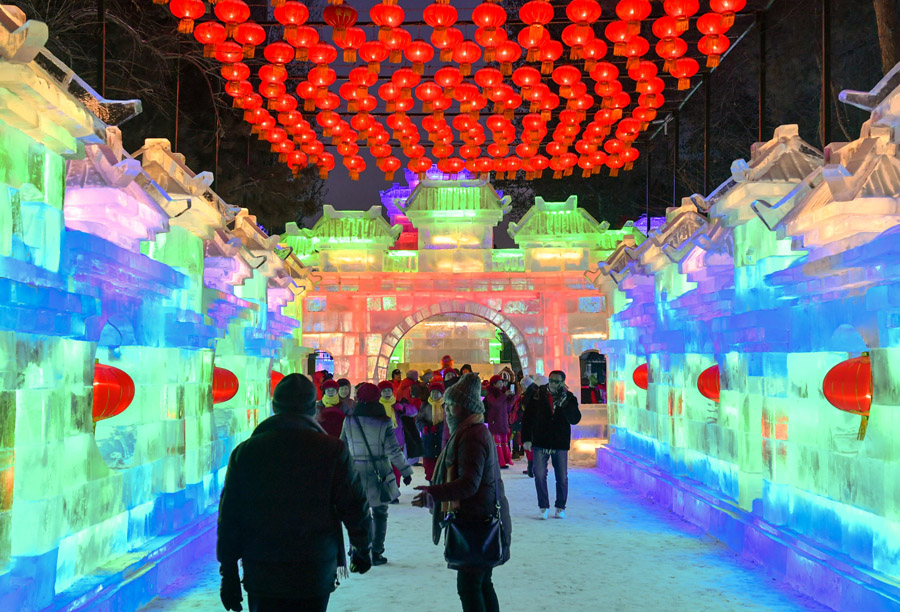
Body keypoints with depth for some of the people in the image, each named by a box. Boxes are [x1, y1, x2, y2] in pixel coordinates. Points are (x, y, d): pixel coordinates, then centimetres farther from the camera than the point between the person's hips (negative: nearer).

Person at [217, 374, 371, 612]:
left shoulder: (245, 451, -2)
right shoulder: (333, 451, -6)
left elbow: (229, 518, 1)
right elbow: (355, 508, -2)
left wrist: (229, 573, 9)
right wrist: (362, 550, 15)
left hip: (261, 576, 1)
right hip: (316, 576, -1)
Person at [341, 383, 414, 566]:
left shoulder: (349, 421, -5)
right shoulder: (384, 422, -12)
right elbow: (393, 451, -12)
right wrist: (406, 471, -2)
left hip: (356, 474, 2)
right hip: (379, 475, -2)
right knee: (380, 513, 12)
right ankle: (376, 553, 14)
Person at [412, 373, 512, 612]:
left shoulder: (472, 436, -18)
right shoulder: (477, 431, 16)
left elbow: (469, 484, -28)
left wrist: (434, 493, -38)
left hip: (476, 524, -11)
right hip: (485, 521, 11)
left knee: (468, 586, -7)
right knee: (483, 584, 17)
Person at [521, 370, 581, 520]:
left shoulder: (569, 398, -1)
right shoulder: (537, 395, -2)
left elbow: (575, 419, -12)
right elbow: (528, 417, 2)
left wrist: (564, 405, -24)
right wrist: (526, 438, -3)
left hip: (560, 444, 0)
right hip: (540, 443, 0)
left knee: (562, 478, 6)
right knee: (539, 475, -2)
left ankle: (560, 507, 22)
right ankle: (544, 507, 12)